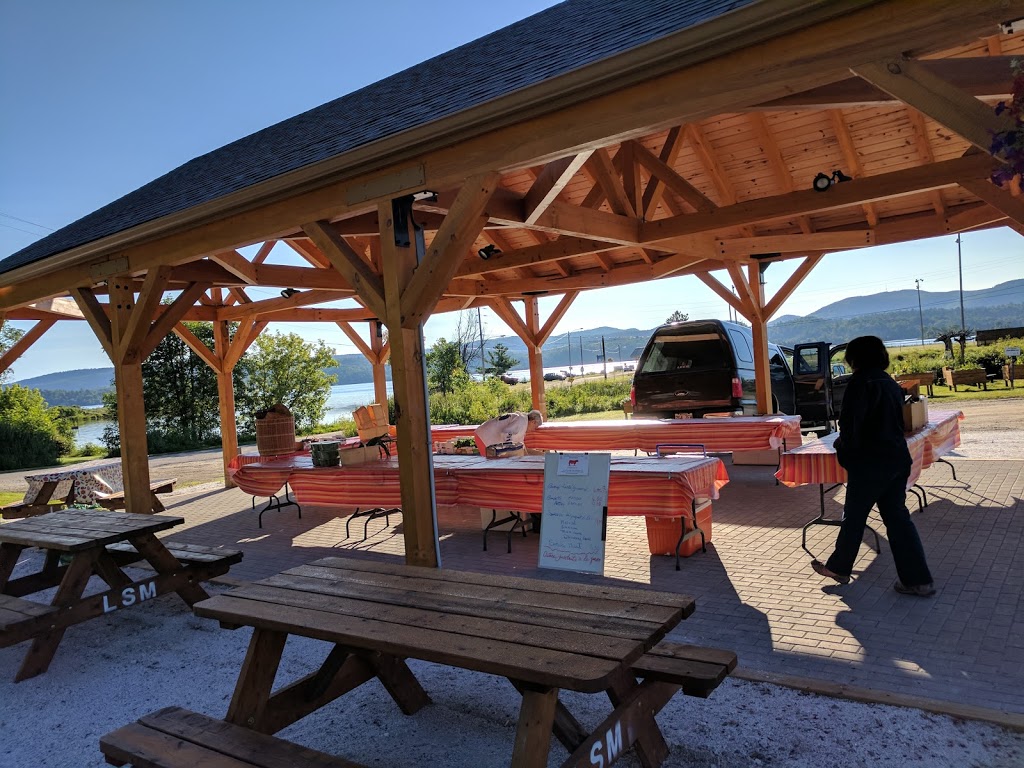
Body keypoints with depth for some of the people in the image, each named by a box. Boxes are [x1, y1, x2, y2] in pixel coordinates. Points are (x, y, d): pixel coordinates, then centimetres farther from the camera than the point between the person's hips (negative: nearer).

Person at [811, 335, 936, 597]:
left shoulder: (860, 383, -14)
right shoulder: (891, 383, 10)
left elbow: (850, 424, -17)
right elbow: (897, 422, 15)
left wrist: (843, 447, 2)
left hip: (870, 462, -7)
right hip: (897, 459, 7)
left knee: (854, 516, 8)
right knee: (897, 517, 11)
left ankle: (838, 568, 24)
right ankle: (918, 580, 11)